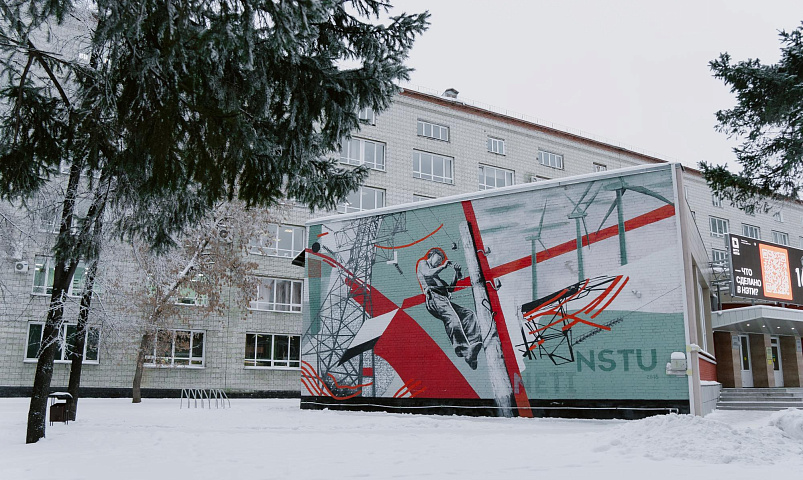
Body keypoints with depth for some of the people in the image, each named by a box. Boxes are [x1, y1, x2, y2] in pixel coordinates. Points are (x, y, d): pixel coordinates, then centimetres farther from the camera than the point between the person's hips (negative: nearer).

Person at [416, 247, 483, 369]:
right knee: (453, 318, -33)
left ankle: (474, 345, -36)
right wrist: (444, 266, 9)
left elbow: (450, 289, 35)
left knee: (469, 315, -17)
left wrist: (456, 275, 22)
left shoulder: (436, 275, 41)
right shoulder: (422, 263, 21)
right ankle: (465, 351, -46)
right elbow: (428, 273, -3)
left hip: (445, 300, 8)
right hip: (433, 298, -8)